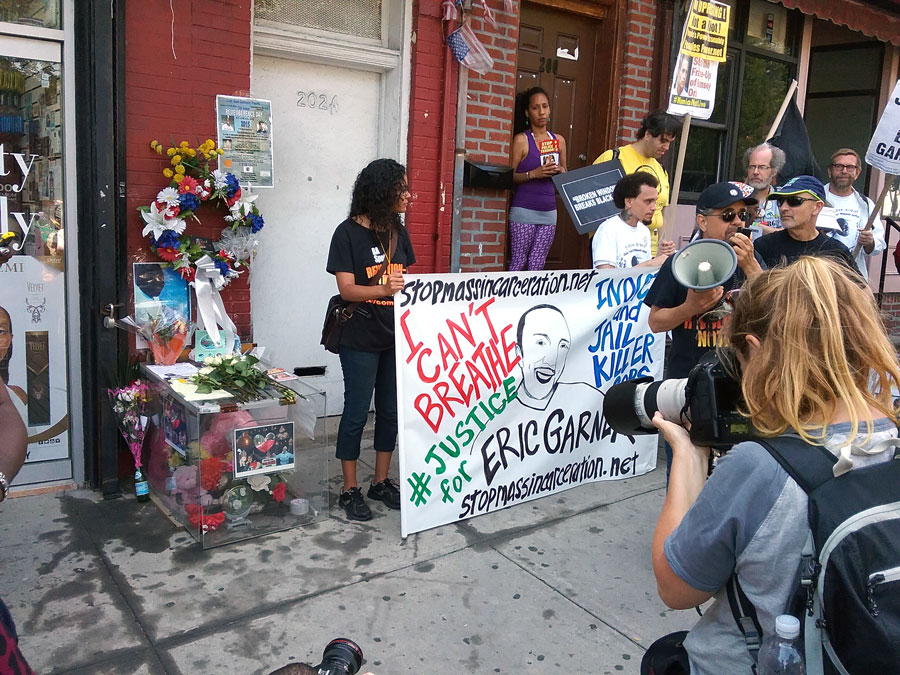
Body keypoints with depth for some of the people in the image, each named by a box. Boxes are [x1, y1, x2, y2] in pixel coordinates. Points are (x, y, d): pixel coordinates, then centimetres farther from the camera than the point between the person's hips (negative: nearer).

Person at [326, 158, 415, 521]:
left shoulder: (398, 232, 8)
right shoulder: (348, 233, -9)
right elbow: (347, 289, -15)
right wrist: (383, 289, -32)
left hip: (396, 338, 6)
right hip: (361, 341, -6)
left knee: (391, 411, 12)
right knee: (356, 412, 3)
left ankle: (381, 482, 27)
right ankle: (350, 490, 16)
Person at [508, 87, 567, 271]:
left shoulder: (559, 140, 12)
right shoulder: (521, 139, -3)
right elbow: (510, 177, -8)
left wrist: (561, 172, 0)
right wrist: (533, 174, -21)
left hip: (549, 211, 5)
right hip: (524, 211, -5)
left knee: (537, 264, 4)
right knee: (518, 261, -3)